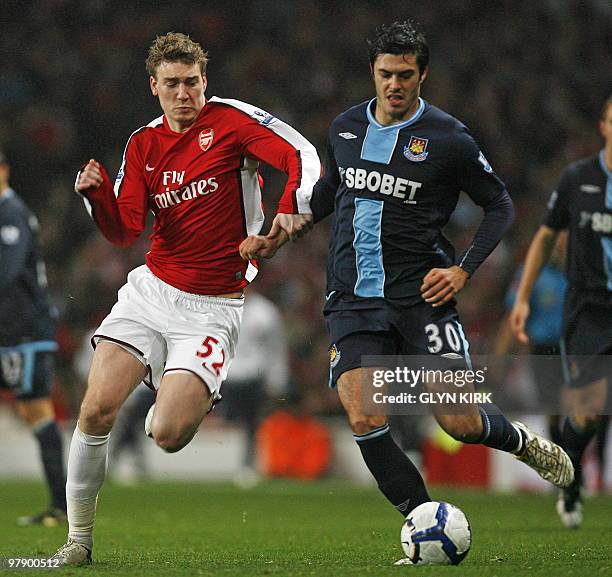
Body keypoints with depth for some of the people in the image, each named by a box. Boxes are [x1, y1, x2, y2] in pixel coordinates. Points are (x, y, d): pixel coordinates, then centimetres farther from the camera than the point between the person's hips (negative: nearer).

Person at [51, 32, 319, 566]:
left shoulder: (231, 120, -5)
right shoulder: (143, 145, 10)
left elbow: (302, 155, -13)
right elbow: (126, 232, 5)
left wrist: (294, 208, -29)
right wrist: (98, 194, -13)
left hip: (212, 307, -4)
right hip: (151, 290, 4)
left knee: (168, 436, -17)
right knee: (97, 409, -12)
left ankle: (180, 402, 22)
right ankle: (79, 538, 3)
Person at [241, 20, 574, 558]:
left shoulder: (449, 139, -7)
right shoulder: (345, 128, 7)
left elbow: (500, 206, 3)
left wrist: (463, 270, -8)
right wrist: (280, 235, 17)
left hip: (420, 297, -3)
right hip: (354, 302, 3)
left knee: (460, 423, -8)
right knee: (365, 422, -15)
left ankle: (521, 439, 27)